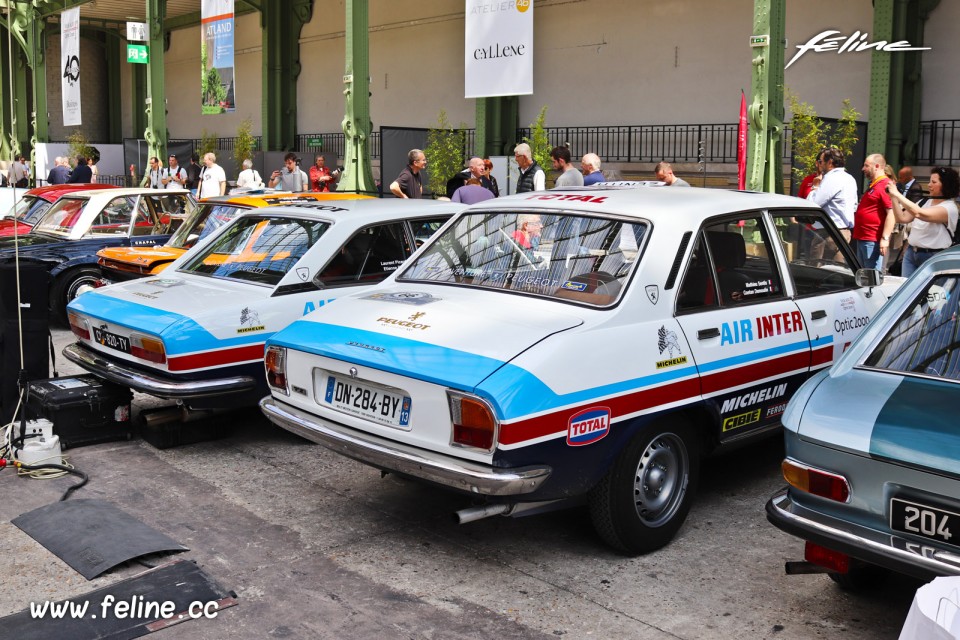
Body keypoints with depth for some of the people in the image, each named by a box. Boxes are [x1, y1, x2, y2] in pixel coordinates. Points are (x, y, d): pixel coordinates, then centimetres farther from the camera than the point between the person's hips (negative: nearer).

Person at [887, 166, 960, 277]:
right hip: (911, 253, 6)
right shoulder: (925, 202, 9)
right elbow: (902, 218, 7)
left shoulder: (949, 208, -15)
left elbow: (919, 213, -29)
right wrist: (893, 197, -5)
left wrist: (897, 194, -24)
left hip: (932, 258, -6)